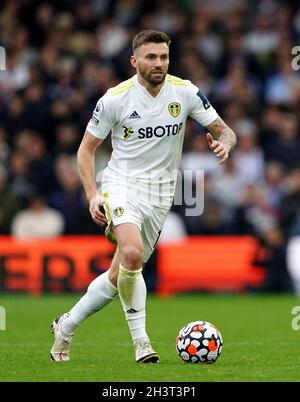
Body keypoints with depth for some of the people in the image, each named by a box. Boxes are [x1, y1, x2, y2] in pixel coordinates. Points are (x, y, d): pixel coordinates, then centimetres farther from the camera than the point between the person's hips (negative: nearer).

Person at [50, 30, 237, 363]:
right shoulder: (115, 98, -9)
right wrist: (93, 195, -13)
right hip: (122, 185, -3)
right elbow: (86, 149, 0)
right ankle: (140, 339, -18)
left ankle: (67, 326, 29)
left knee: (119, 275, 7)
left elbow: (224, 131, 5)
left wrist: (223, 143, -20)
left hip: (160, 195, 3)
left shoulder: (185, 92, -2)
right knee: (132, 253, -31)